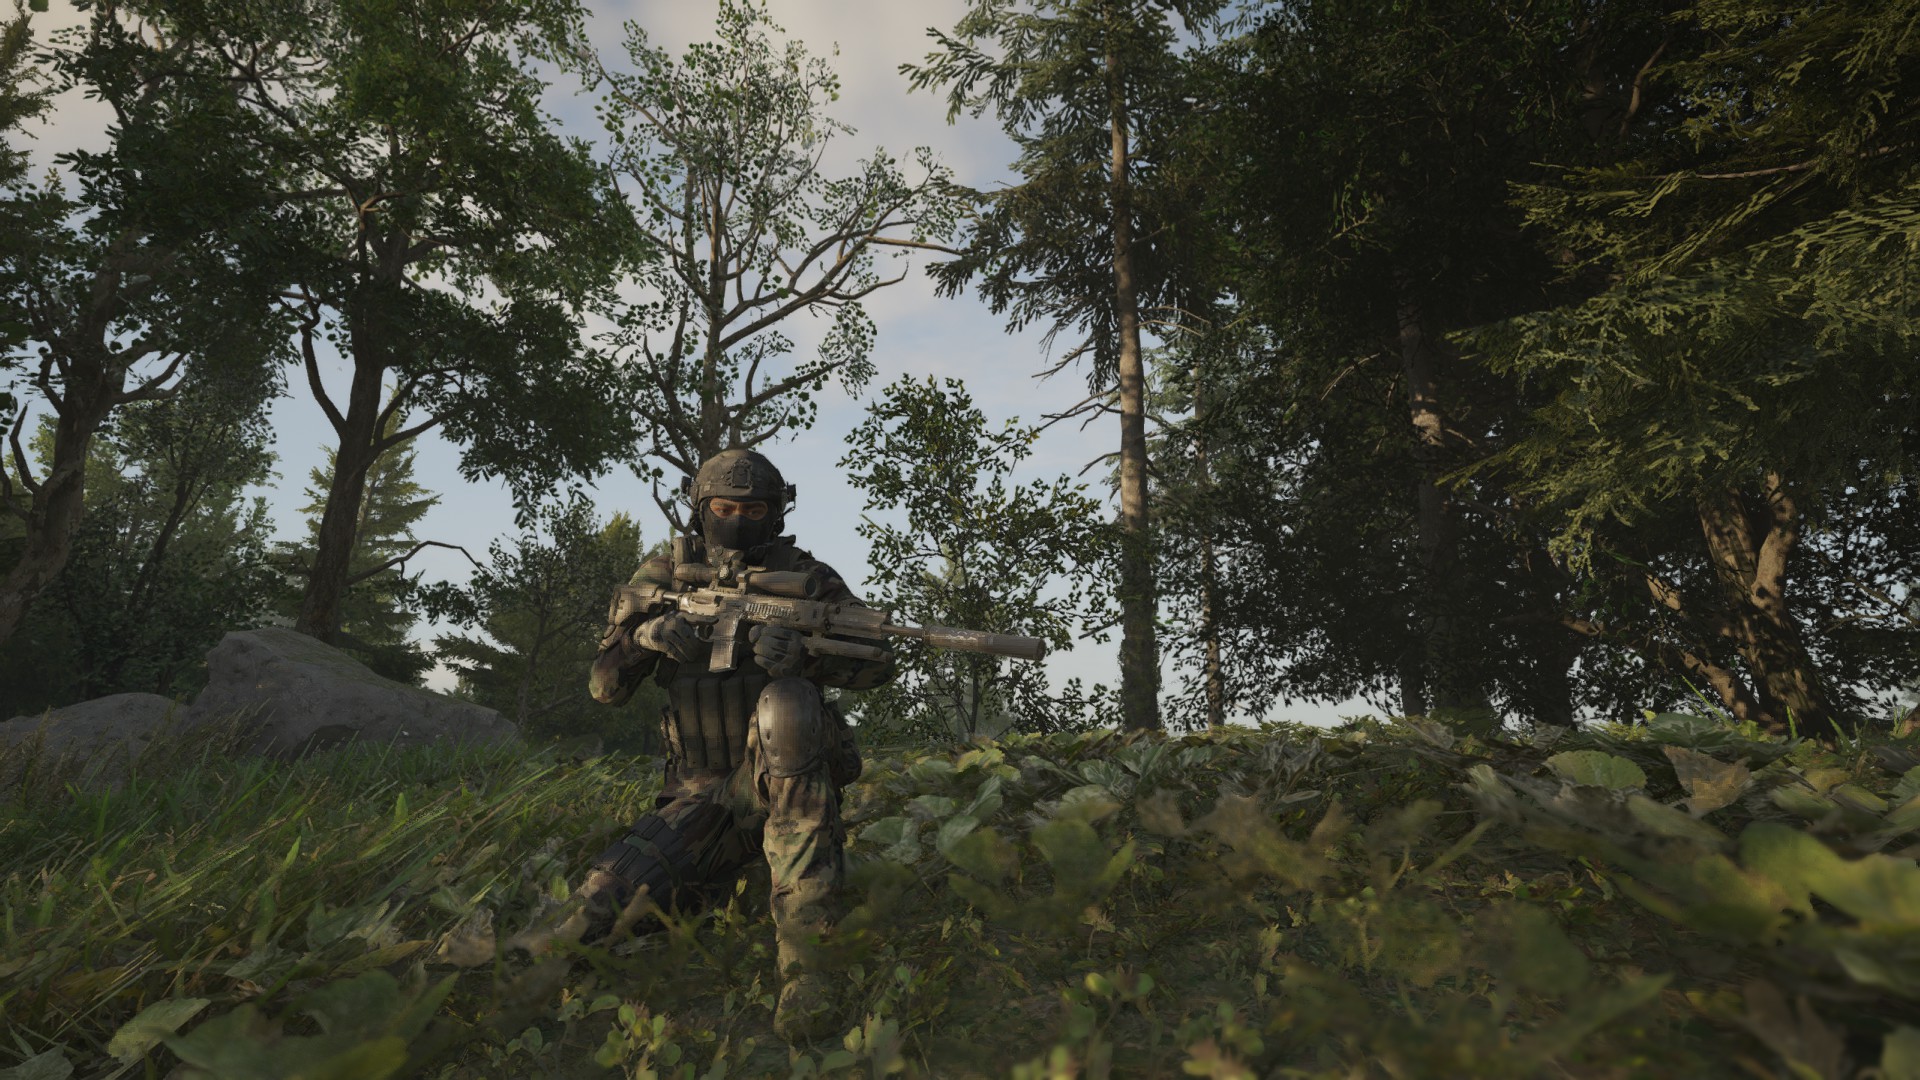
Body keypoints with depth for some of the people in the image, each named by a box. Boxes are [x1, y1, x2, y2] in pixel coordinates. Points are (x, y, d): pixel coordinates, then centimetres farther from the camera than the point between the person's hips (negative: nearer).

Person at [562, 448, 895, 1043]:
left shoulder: (805, 575, -2)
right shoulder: (668, 577, 5)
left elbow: (879, 663, -9)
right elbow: (605, 685, 4)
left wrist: (803, 651, -29)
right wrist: (645, 633, -19)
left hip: (786, 785, -2)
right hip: (701, 798, 2)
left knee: (785, 702, -35)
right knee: (604, 903, -22)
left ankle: (800, 954, -34)